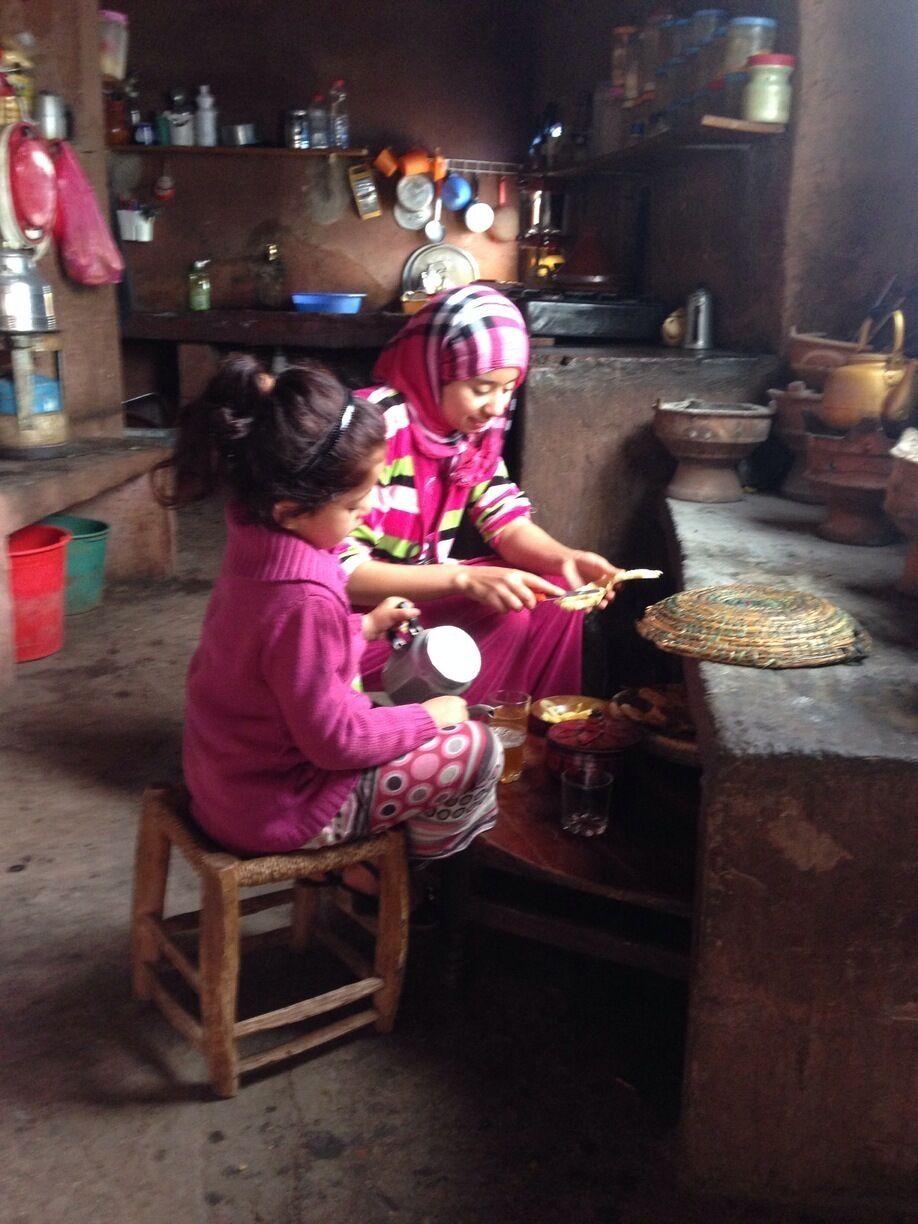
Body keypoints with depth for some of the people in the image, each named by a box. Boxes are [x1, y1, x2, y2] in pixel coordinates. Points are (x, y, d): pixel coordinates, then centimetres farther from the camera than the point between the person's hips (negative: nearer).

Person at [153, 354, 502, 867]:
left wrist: (366, 626, 8)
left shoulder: (258, 541, -8)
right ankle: (410, 876, 22)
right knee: (477, 749, -2)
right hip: (279, 809, -9)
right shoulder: (304, 603, -34)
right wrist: (430, 718, -12)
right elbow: (336, 741, -24)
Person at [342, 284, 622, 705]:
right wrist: (465, 579, -33)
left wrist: (564, 558, -20)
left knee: (557, 597, -2)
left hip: (422, 594, 8)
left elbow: (508, 524, 3)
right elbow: (338, 571, -27)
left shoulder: (474, 429, -1)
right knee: (510, 619, -22)